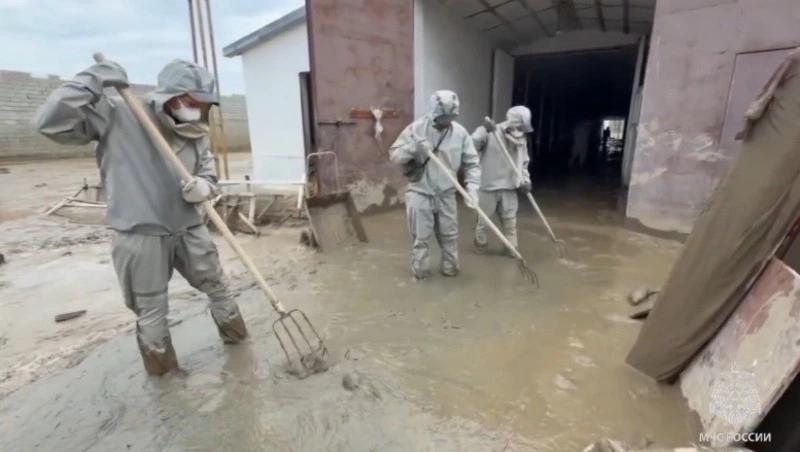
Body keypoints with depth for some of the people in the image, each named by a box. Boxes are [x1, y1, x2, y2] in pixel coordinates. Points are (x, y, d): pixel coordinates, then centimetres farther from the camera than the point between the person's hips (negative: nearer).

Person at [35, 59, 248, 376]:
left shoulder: (196, 134, 3)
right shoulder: (117, 116, -11)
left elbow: (209, 178, 9)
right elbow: (51, 121, -18)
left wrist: (201, 188, -16)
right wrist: (94, 80, -20)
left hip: (188, 229, 5)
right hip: (140, 235, -4)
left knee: (217, 286, 17)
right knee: (151, 310, 11)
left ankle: (235, 336, 42)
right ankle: (160, 367, 34)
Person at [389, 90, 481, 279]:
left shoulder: (460, 132, -5)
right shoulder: (416, 128, -10)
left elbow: (472, 163, -2)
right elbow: (395, 155, -9)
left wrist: (472, 186, -18)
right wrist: (413, 148, -28)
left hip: (446, 194, 2)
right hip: (420, 193, -2)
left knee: (450, 235, 14)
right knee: (420, 237, 5)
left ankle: (450, 267, 34)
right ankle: (419, 270, 25)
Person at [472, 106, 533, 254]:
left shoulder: (521, 140, 8)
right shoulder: (490, 133, -12)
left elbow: (523, 163, 16)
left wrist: (525, 181, 3)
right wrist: (483, 130, -34)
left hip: (509, 188, 5)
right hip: (488, 186, -5)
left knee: (510, 221, 11)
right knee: (483, 219, 10)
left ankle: (511, 248, 24)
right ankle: (480, 243, 32)